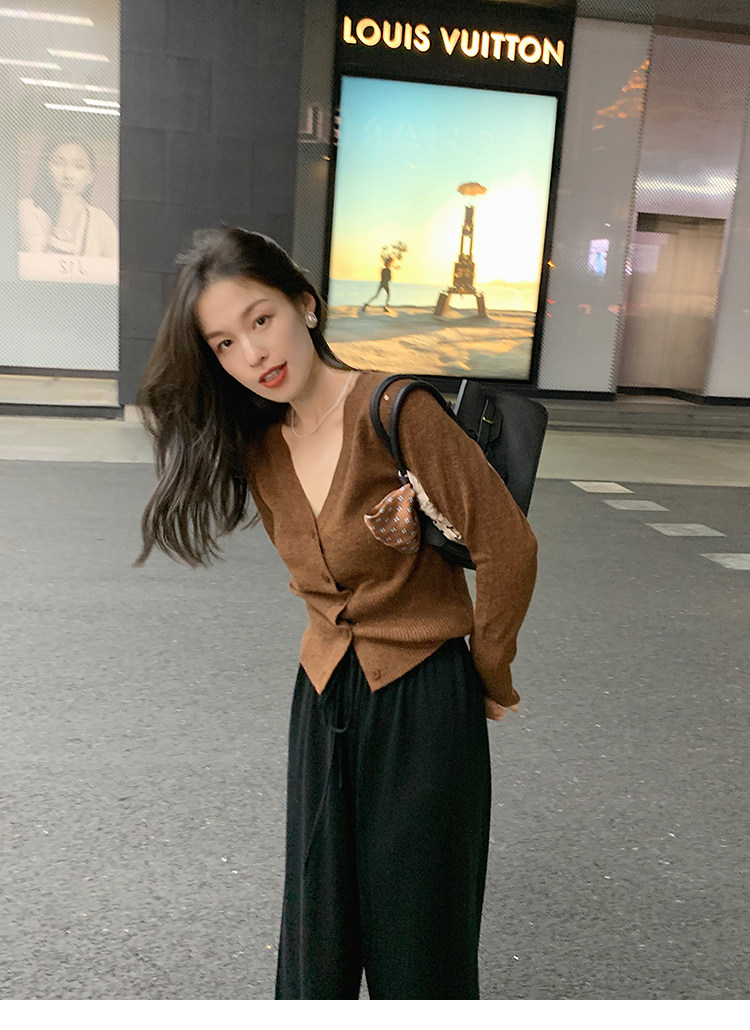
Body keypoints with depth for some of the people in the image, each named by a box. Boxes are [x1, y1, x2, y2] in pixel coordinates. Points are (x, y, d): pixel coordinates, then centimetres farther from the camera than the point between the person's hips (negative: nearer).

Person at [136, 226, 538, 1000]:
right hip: (324, 695, 5)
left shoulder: (395, 410, -19)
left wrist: (491, 677, -5)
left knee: (416, 942, 11)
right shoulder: (256, 450, 2)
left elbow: (508, 551, -17)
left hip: (423, 698, -5)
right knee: (318, 928, 15)